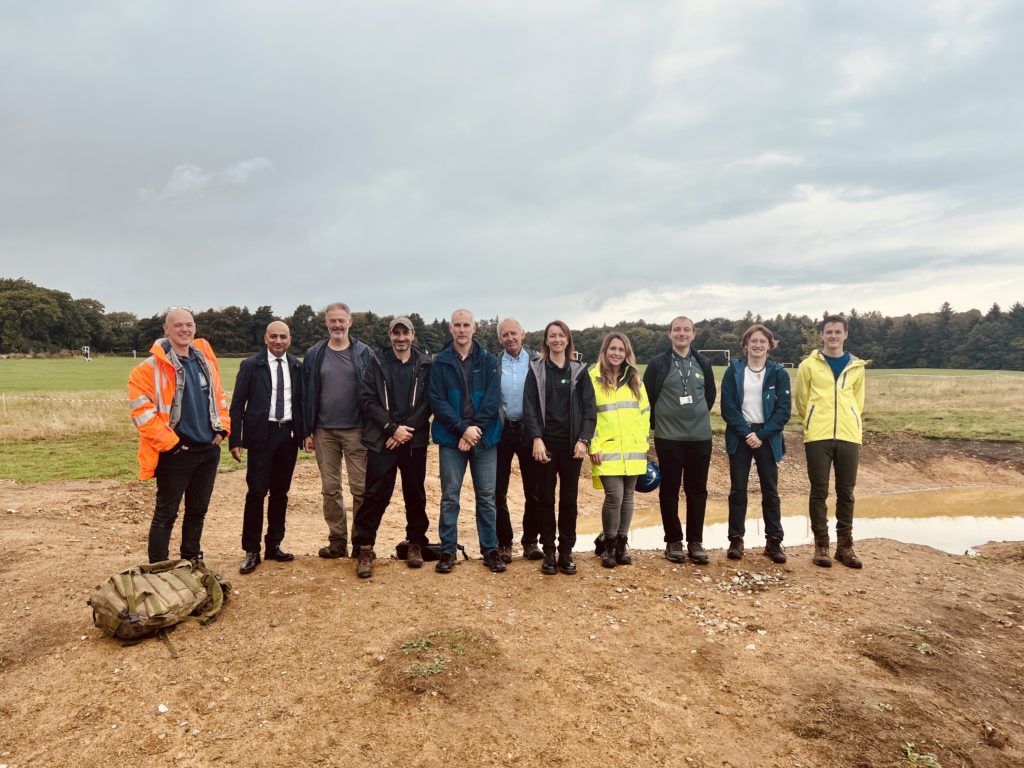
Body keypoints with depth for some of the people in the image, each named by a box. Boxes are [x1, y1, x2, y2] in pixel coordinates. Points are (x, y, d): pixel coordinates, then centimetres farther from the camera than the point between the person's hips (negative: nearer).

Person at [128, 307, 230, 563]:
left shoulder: (206, 358, 8)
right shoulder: (150, 367, -11)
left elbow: (218, 397, 17)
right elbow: (141, 412, -15)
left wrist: (222, 428, 5)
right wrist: (170, 443, -16)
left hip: (209, 449, 6)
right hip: (175, 452, -6)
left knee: (198, 510, 16)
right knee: (166, 513, 3)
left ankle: (191, 563, 31)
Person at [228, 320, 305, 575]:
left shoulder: (297, 366, 7)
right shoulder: (250, 365, -3)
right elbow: (237, 404, -3)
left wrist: (305, 432, 4)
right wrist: (235, 440, -8)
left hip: (289, 434, 3)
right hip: (261, 434, -3)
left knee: (280, 492, 11)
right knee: (256, 492, -2)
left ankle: (274, 545, 22)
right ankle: (251, 550, 9)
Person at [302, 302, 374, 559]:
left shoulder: (364, 353, 1)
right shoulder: (314, 355, 6)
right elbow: (307, 394, 7)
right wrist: (307, 431, 3)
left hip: (356, 431, -2)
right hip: (324, 432, 2)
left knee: (360, 488, 0)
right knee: (330, 489, 8)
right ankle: (337, 541, 18)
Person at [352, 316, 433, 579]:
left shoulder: (425, 365, 3)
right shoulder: (377, 364, 4)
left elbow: (428, 403, -1)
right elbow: (368, 400, -2)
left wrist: (407, 430, -11)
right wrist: (392, 428, -12)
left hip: (415, 441, 1)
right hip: (382, 440, -1)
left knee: (415, 494, 10)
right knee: (376, 496, -3)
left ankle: (416, 544, 25)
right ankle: (365, 549, 8)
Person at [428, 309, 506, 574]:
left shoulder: (488, 361, 4)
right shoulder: (441, 362, 2)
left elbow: (493, 399, -4)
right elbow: (437, 400, -6)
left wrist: (476, 428, -14)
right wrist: (463, 428, -15)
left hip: (484, 437, 1)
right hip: (451, 438, 0)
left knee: (486, 496, 6)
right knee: (449, 496, 4)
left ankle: (490, 549, 17)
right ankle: (448, 551, 15)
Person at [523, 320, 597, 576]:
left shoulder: (579, 371, 7)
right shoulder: (536, 370, 4)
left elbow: (589, 408, 3)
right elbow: (529, 407, -3)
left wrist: (584, 440, -9)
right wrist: (536, 439, -14)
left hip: (572, 444, 1)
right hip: (545, 443, -1)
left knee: (569, 499, 6)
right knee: (545, 498, 4)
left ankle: (566, 551, 15)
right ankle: (548, 552, 13)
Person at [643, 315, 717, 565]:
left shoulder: (703, 363, 7)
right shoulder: (658, 364, -3)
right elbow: (647, 396, 2)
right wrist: (657, 421, 6)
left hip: (700, 436, 3)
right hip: (668, 437, -2)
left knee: (697, 490, 6)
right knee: (669, 490, 4)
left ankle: (695, 541, 16)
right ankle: (673, 541, 14)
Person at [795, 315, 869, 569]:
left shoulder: (856, 366, 10)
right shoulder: (809, 364, 2)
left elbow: (858, 401, 18)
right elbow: (801, 401, 7)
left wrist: (848, 423, 15)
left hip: (849, 435, 2)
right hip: (818, 436, -2)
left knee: (845, 492, 7)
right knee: (819, 491, 0)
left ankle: (845, 545, 18)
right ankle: (821, 545, 9)